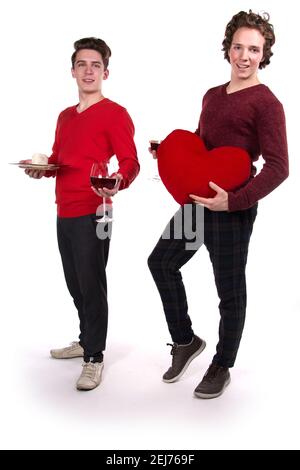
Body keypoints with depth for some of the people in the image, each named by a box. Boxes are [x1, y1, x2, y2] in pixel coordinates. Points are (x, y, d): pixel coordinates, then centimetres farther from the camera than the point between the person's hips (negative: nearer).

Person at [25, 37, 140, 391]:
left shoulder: (114, 114, -6)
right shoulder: (65, 116, 18)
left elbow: (131, 162, -15)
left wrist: (119, 181, -36)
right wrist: (41, 168, 7)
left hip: (91, 213, -8)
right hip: (64, 213, 8)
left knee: (92, 285, -4)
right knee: (75, 284, 16)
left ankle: (94, 358, 8)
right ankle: (86, 340, 33)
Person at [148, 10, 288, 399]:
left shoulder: (265, 103, -12)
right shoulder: (212, 96, 12)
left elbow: (277, 167, -19)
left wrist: (233, 201, -27)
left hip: (232, 212, -8)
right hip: (196, 203, 8)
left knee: (230, 291, 5)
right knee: (161, 262, 14)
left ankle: (221, 368, 27)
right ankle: (185, 341, 31)